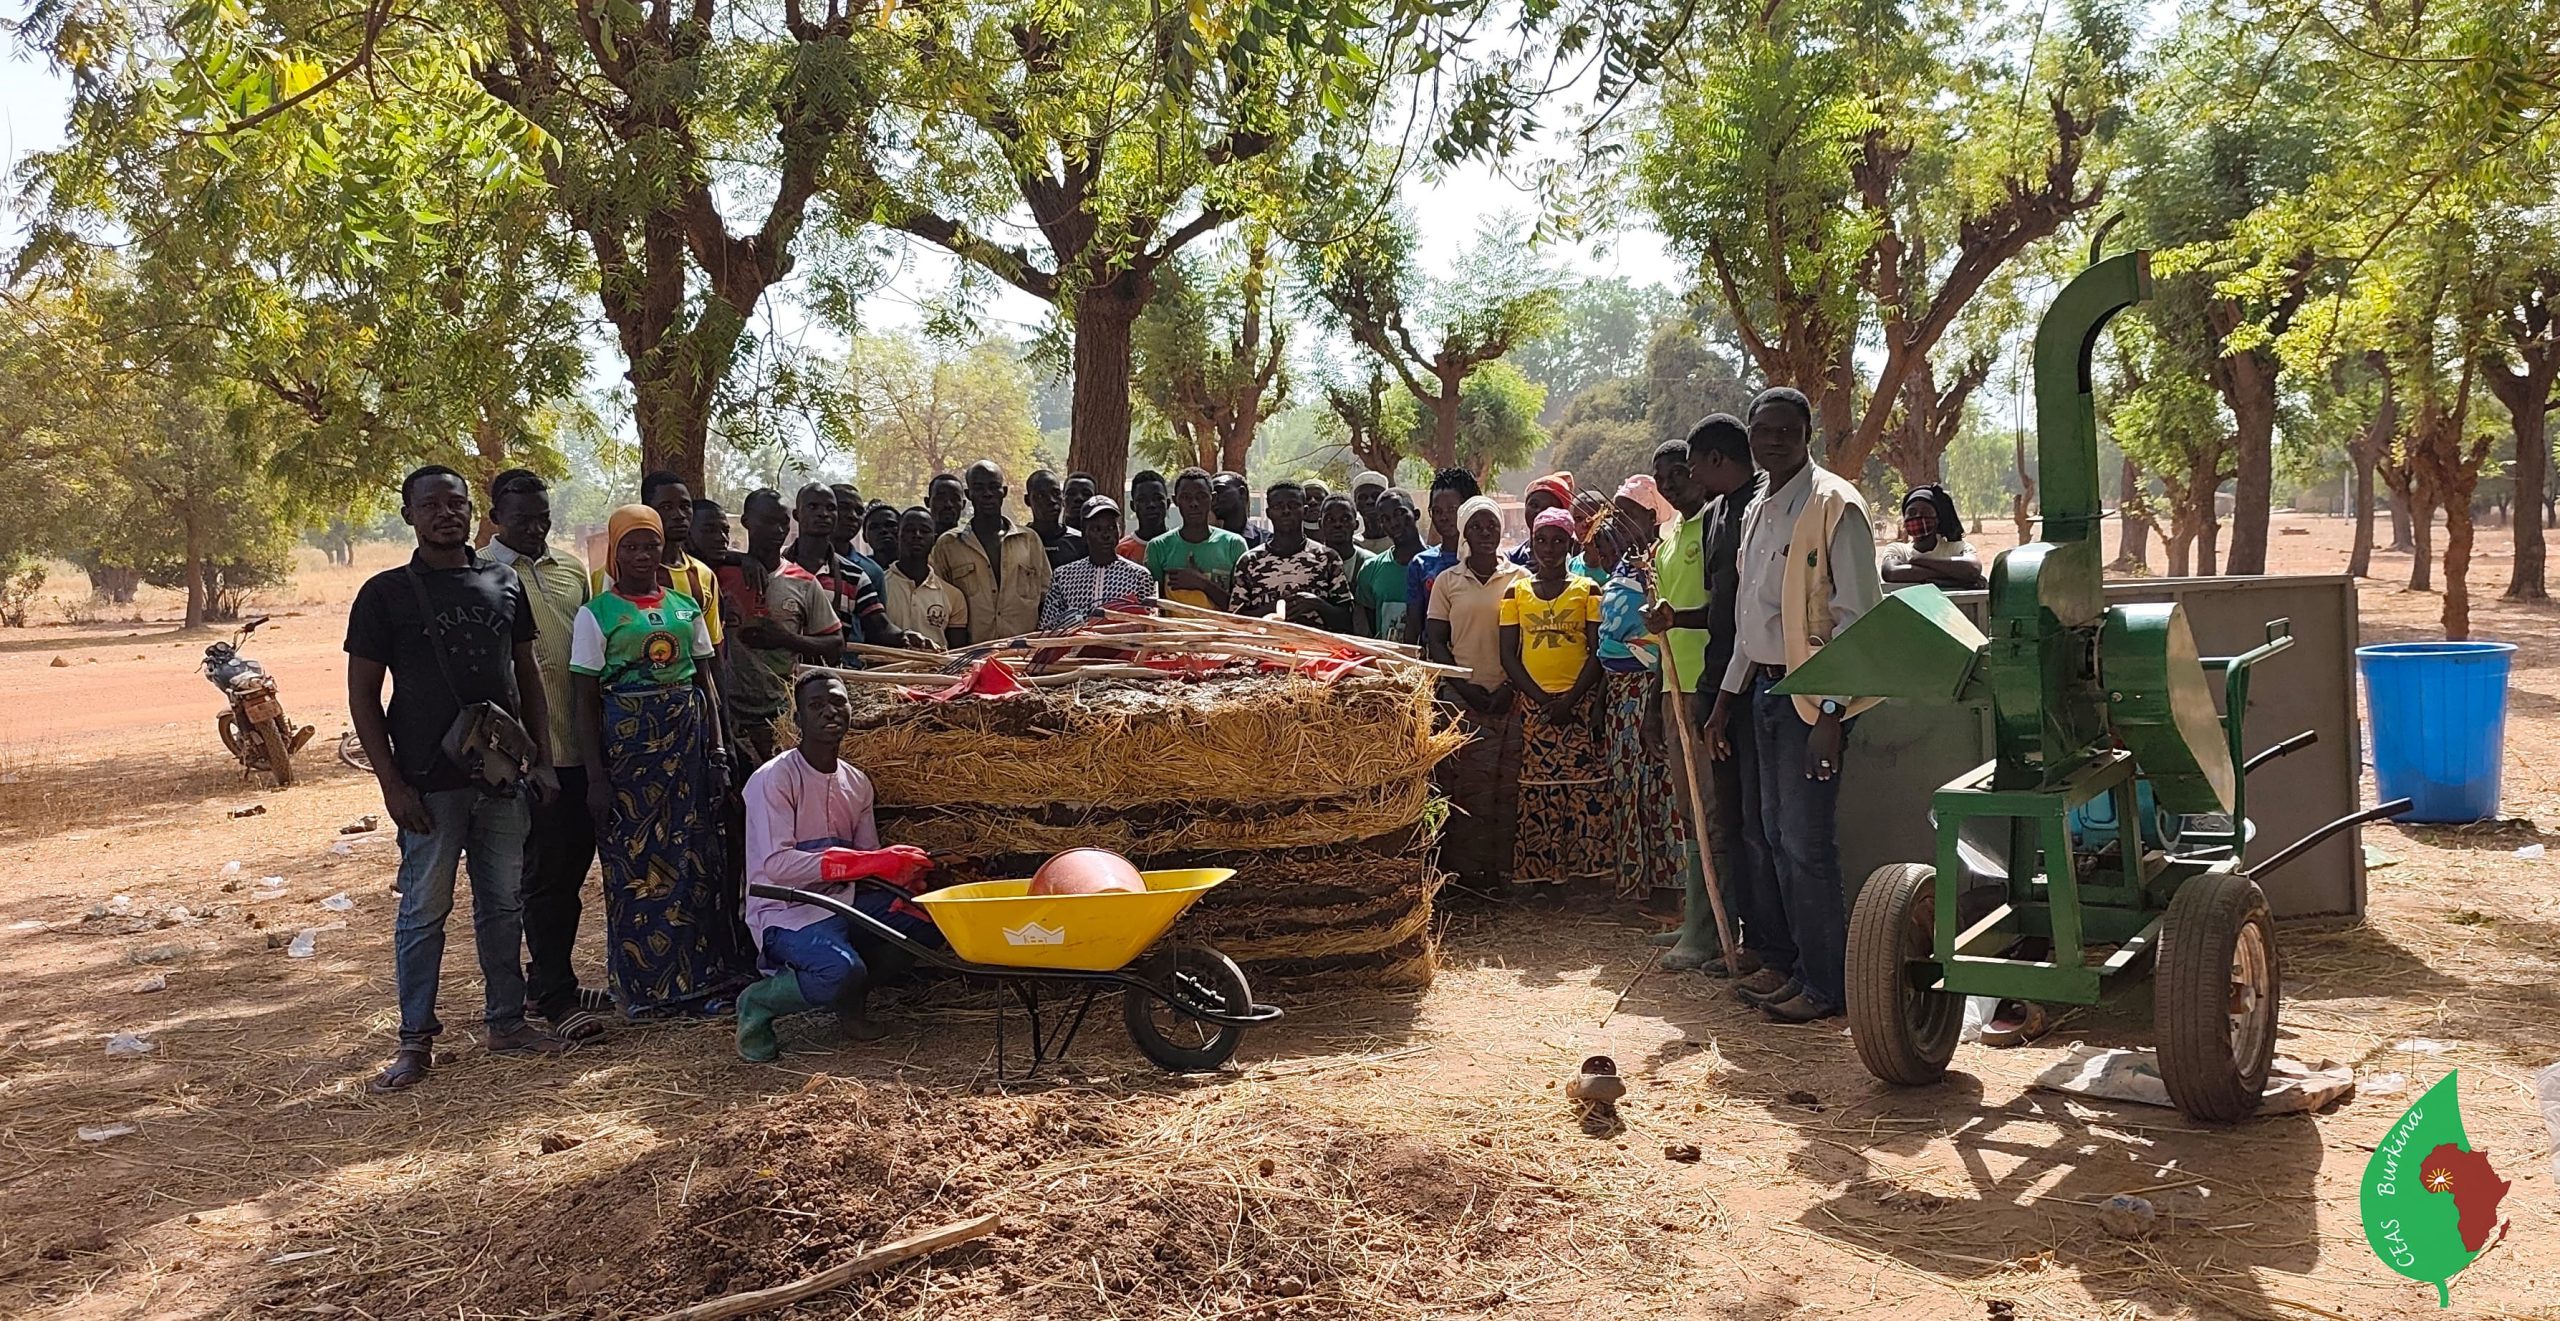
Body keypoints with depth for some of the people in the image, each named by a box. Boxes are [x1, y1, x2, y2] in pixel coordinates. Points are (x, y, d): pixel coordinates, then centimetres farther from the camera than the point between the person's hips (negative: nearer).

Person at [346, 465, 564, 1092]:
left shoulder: (504, 584, 9)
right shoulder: (386, 593, -2)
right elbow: (362, 695, -2)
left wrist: (541, 756, 8)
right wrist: (391, 783, -8)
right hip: (429, 781, -4)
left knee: (504, 904, 11)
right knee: (424, 910, 3)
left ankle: (506, 1020, 23)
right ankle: (415, 1040, 12)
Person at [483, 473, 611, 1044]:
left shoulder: (572, 568, 13)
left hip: (579, 743, 6)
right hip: (528, 747, -6)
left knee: (575, 861, 13)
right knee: (544, 872, -1)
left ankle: (548, 979, 28)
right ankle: (555, 998, 6)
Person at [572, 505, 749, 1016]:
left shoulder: (685, 607, 10)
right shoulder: (597, 614, -1)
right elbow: (586, 701, -3)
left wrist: (717, 749, 6)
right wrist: (596, 776, -9)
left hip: (687, 736, 4)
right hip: (626, 740, -4)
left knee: (694, 855, 4)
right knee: (634, 859, 1)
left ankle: (697, 976, 14)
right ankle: (644, 984, 11)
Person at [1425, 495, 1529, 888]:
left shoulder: (1519, 580, 7)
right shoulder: (1447, 581, 8)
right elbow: (1434, 641, 5)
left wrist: (1511, 686, -8)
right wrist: (1466, 686, -6)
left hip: (1509, 699, 0)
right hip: (1459, 697, 0)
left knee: (1505, 786, -2)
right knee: (1460, 785, -2)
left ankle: (1499, 869, 4)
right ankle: (1461, 869, 4)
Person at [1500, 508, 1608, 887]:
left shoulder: (1587, 590, 5)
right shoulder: (1516, 592, 9)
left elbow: (1598, 651, 0)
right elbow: (1508, 654, 5)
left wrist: (1569, 699, -12)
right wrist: (1542, 697, -8)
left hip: (1578, 702, -1)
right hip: (1532, 704, 1)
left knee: (1582, 786, -5)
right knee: (1535, 792, 0)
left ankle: (1582, 869, 0)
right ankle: (1537, 873, 4)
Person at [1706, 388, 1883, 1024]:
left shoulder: (1834, 506, -12)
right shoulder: (1757, 513, 15)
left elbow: (1857, 618, -16)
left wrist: (1831, 714, -21)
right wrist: (1726, 700, 19)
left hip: (1811, 695, -9)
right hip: (1764, 688, 9)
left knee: (1805, 843, -5)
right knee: (1766, 835, 14)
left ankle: (1824, 984, 6)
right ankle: (1785, 961, 27)